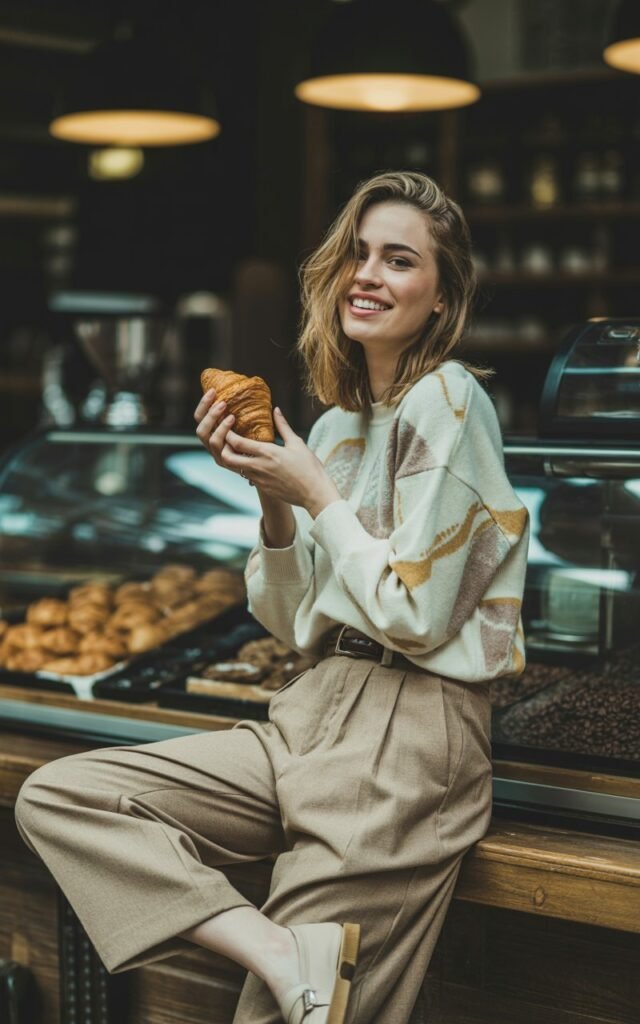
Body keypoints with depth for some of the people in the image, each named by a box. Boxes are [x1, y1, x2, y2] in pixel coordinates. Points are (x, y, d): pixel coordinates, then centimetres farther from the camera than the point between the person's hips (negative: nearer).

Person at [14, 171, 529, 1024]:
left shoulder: (447, 398, -10)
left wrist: (316, 493, -8)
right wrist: (275, 499, 0)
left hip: (410, 735, -8)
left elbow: (416, 617, -15)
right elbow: (293, 624, 14)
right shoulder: (337, 422, 13)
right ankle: (289, 953, -22)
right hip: (315, 712, 8)